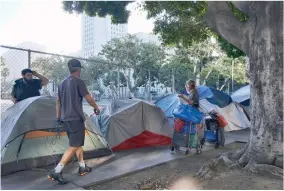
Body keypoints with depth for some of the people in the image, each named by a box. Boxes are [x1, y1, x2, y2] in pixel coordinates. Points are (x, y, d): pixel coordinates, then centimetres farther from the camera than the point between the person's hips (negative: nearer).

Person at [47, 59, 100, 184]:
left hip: (65, 119, 9)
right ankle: (56, 172, -6)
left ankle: (82, 168, 26)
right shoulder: (78, 81, -11)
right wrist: (96, 107, 7)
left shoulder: (62, 83, 12)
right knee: (74, 146, -3)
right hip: (76, 119, -9)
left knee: (78, 143, 18)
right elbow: (89, 99, -10)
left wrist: (58, 118, 22)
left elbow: (58, 102, 16)